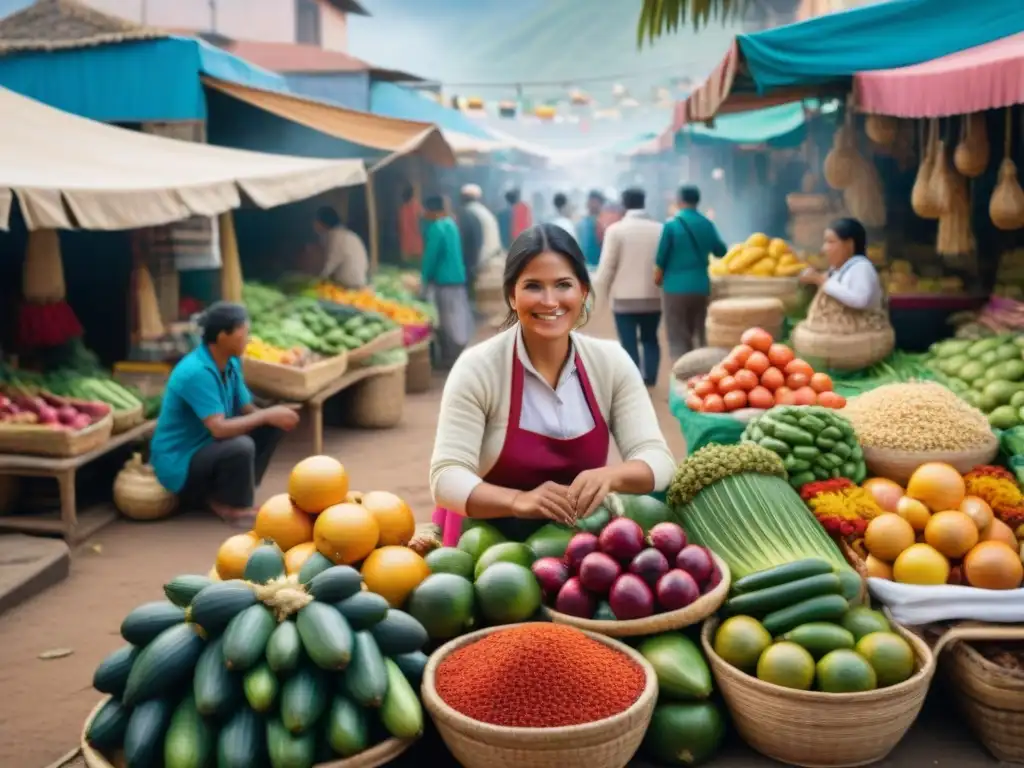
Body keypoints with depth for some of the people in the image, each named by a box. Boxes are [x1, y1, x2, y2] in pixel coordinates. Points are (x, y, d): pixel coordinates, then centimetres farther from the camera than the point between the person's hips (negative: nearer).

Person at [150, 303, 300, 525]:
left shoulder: (231, 363, 0)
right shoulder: (197, 372, -27)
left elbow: (247, 410, 4)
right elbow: (219, 428, -33)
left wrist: (273, 415, -17)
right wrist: (267, 415, -25)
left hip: (208, 445, 9)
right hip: (179, 463, -9)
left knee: (271, 426, 1)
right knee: (240, 446, -34)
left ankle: (221, 491, 5)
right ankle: (232, 507, -5)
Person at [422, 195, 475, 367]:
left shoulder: (435, 228, -16)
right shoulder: (451, 224, 11)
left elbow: (430, 256, -15)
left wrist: (425, 278, -5)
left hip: (443, 280, -9)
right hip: (457, 277, 9)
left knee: (446, 320, -3)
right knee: (458, 317, 11)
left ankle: (448, 358, 1)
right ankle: (456, 355, 18)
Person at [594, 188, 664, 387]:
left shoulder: (616, 229, -7)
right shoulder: (660, 229, 1)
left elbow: (607, 265, -9)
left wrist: (603, 291, 4)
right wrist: (663, 286, 15)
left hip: (625, 297, -3)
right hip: (654, 296, 3)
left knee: (629, 342, 2)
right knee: (650, 339, 17)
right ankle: (650, 379, 14)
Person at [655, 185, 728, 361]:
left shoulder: (672, 224, -8)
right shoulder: (707, 225, 5)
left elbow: (661, 258, -7)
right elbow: (721, 251, 16)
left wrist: (658, 277, 11)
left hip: (676, 287, -4)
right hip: (701, 286, 5)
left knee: (677, 339, 0)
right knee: (698, 337, 15)